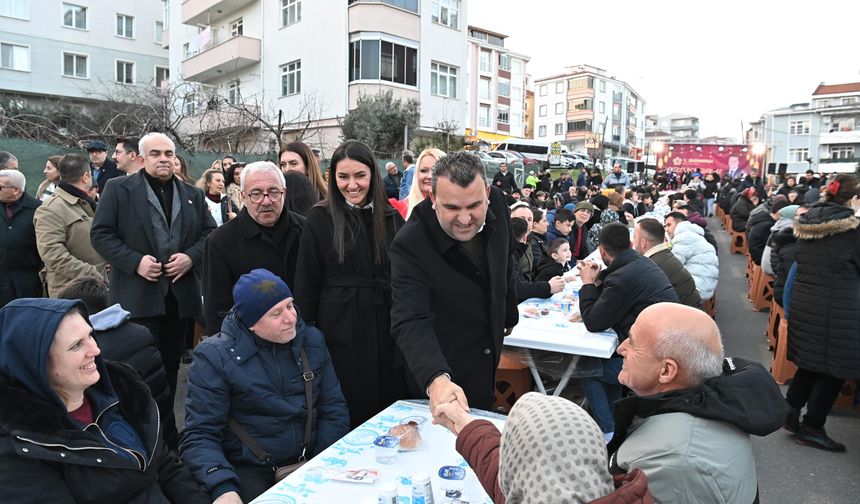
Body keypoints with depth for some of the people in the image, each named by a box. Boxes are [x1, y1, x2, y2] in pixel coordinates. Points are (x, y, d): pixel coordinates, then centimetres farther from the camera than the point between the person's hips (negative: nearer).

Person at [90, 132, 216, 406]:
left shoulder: (193, 195, 12)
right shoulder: (118, 189, 1)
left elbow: (210, 233, 11)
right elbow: (100, 234, -3)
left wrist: (191, 257, -8)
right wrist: (135, 261, -15)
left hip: (181, 293, 4)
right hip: (138, 293, -4)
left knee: (171, 363, 13)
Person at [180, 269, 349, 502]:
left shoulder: (312, 339, 2)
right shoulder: (214, 356, -9)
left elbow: (334, 409, 5)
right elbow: (199, 435, -11)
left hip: (309, 461, 3)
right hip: (248, 469, -3)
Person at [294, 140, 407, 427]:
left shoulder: (391, 218, 4)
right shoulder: (320, 220, -4)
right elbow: (306, 285, -1)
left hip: (387, 331, 3)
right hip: (342, 334, -2)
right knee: (349, 416, 9)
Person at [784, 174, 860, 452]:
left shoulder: (807, 222, 5)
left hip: (804, 303, 7)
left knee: (811, 361, 20)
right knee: (834, 368, 6)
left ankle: (791, 411, 23)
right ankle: (811, 428, 14)